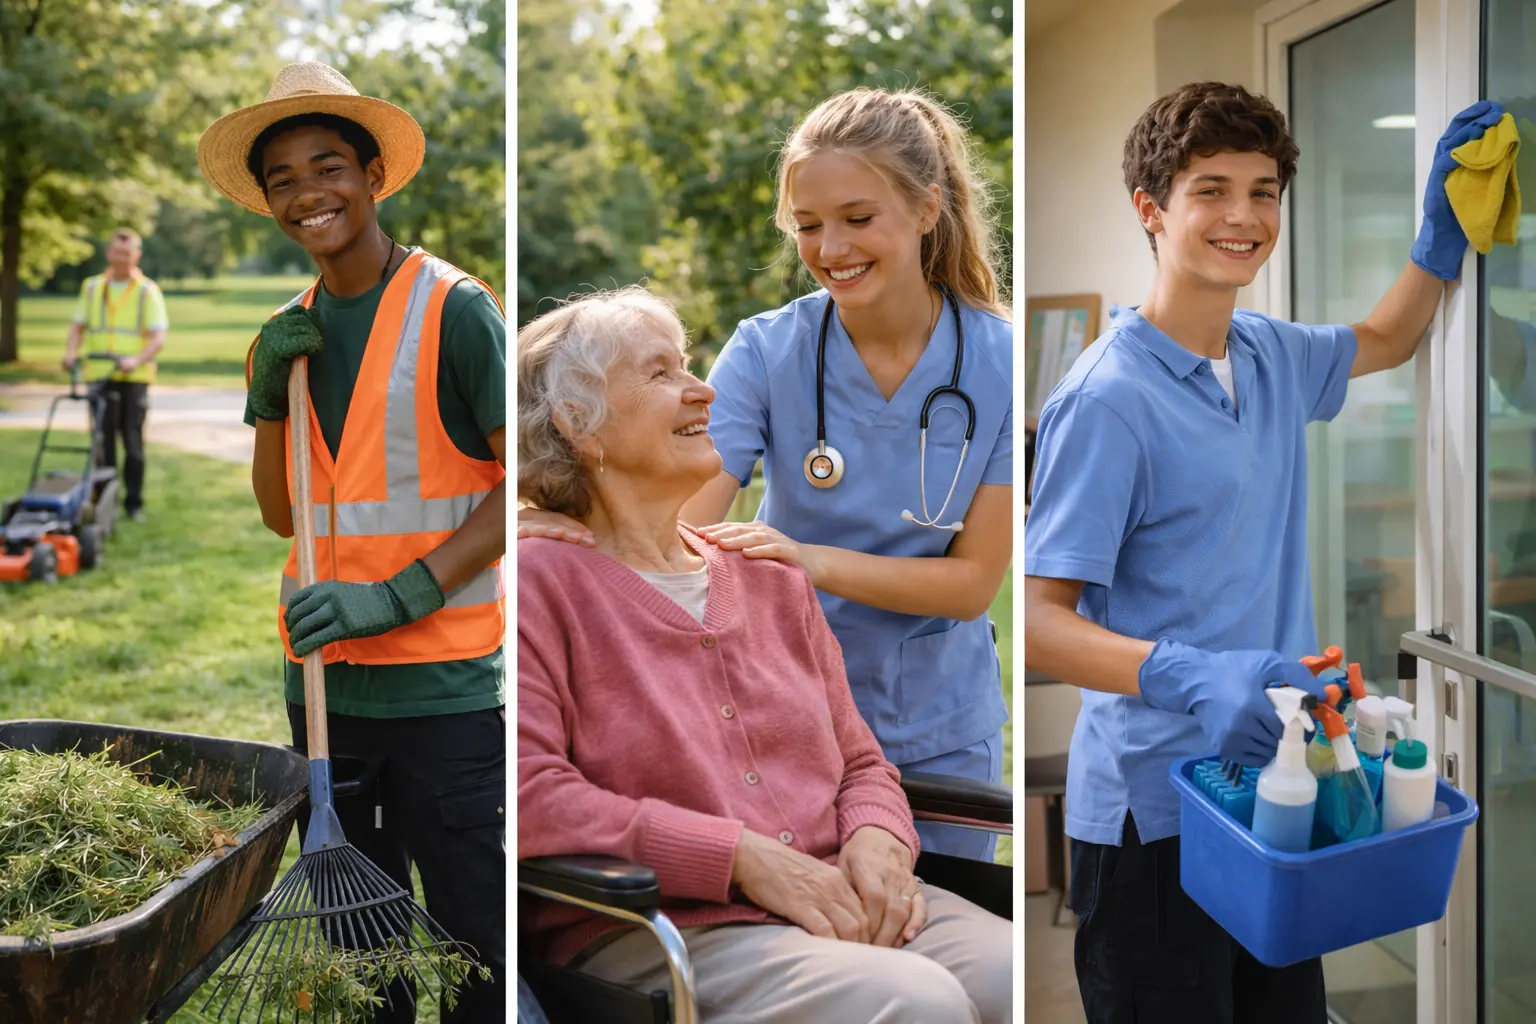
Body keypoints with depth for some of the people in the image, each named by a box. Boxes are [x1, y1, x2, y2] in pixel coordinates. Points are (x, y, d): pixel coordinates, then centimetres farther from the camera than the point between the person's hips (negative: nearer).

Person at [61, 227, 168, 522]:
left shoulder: (147, 291, 1)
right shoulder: (92, 287, 12)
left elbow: (158, 337, -8)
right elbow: (78, 326, 12)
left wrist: (137, 359, -24)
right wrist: (71, 352, -6)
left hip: (134, 378, -3)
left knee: (133, 441, 0)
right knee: (103, 440, 4)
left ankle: (134, 503, 7)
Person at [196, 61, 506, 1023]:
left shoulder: (454, 309, -7)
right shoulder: (292, 332, 13)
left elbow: (526, 483, -11)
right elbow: (282, 514, 15)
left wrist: (401, 594, -18)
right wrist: (269, 392, 0)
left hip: (446, 687, -6)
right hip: (326, 681, 6)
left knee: (475, 943, -2)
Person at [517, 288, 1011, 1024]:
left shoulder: (769, 577, 20)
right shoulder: (539, 579, -1)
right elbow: (528, 794, -14)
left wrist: (878, 842, -2)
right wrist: (742, 857, -16)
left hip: (843, 906, 7)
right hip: (659, 932, -6)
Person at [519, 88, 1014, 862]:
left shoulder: (999, 361, -11)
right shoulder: (765, 351, -11)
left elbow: (976, 579, -11)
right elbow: (679, 526, -21)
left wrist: (819, 561, -26)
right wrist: (564, 525, -42)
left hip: (939, 733, 1)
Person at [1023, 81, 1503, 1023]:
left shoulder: (1273, 356, 6)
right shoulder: (1109, 398, -19)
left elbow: (1384, 342, 30)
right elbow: (1041, 621, -22)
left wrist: (1444, 226, 14)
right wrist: (1190, 674, -38)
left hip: (1272, 781, 8)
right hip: (1154, 812, -8)